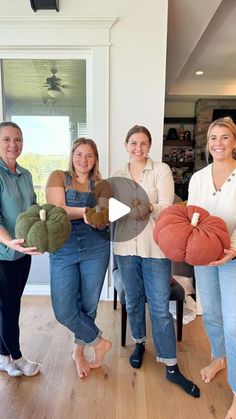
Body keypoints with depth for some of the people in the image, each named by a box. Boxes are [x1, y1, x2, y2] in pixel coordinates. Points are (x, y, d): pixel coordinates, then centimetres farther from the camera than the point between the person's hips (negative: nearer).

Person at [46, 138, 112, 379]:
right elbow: (57, 210, -11)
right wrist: (84, 211, -25)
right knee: (63, 311, -4)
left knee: (88, 306, 10)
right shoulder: (58, 178, 2)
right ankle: (98, 343, 23)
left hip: (95, 249, 1)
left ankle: (80, 351, 38)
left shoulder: (101, 185, 5)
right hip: (63, 249, -1)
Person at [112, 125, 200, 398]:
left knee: (160, 308, 3)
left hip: (155, 247, -3)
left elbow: (167, 209, -11)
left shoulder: (161, 170, -2)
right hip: (126, 246, 3)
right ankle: (139, 343, 43)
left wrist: (149, 207, -31)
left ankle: (171, 367, 20)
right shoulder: (118, 176, 8)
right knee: (133, 301, 18)